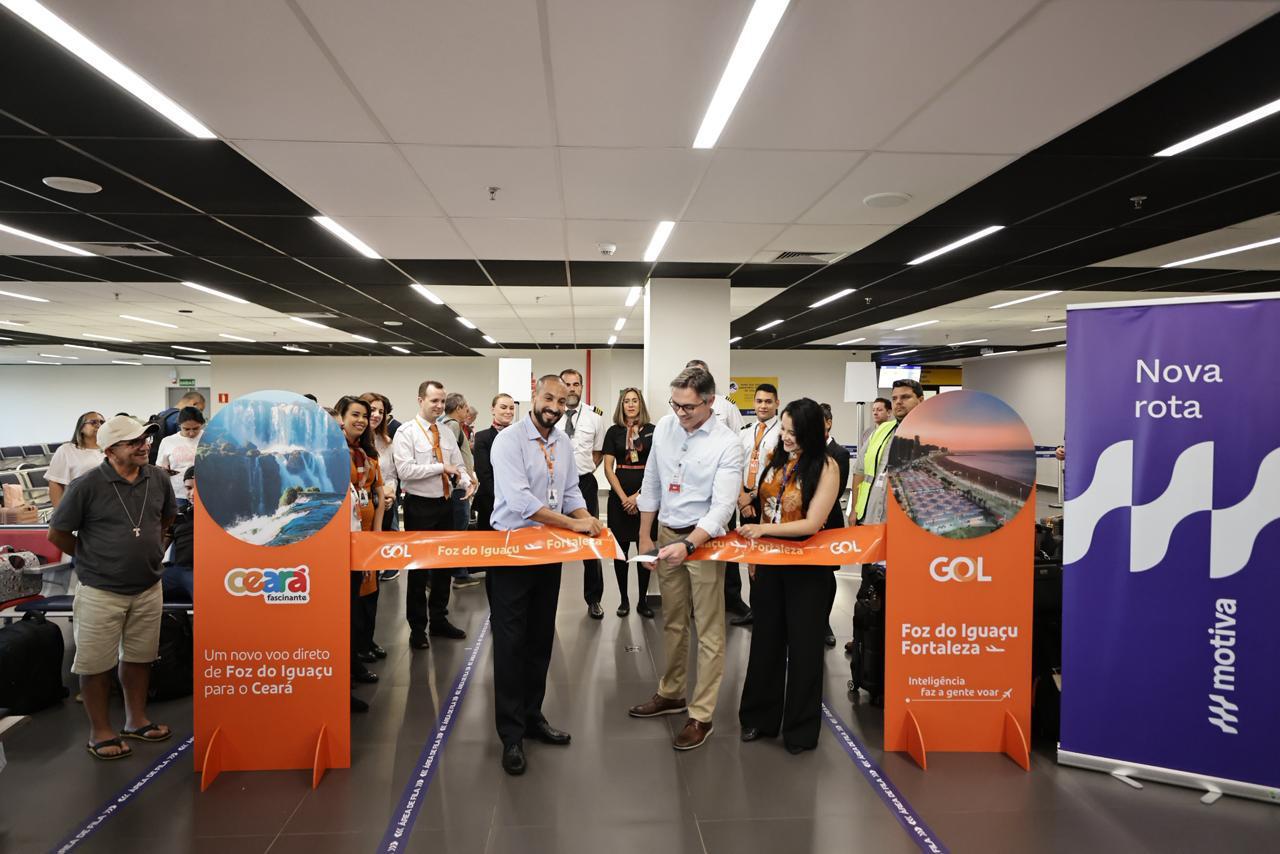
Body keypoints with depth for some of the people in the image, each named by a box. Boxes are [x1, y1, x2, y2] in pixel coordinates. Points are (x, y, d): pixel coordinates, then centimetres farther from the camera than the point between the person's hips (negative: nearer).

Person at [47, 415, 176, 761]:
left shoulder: (158, 479, -2)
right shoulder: (87, 486, -16)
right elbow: (57, 534, -5)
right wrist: (91, 558, 3)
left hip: (148, 588, 5)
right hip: (101, 592, -4)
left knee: (139, 657, 17)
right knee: (97, 664, 7)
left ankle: (136, 720, 32)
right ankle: (100, 732, 23)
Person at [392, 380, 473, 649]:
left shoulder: (447, 434, 9)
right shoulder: (406, 432, -10)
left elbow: (459, 466, 8)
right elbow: (405, 470, -20)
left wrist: (467, 482, -13)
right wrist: (442, 467, -18)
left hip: (444, 504, 6)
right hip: (419, 506, -6)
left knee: (444, 564, 15)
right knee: (419, 568, 4)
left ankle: (439, 620, 30)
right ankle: (417, 627, 18)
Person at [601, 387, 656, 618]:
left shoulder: (652, 430, 1)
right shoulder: (614, 432, 4)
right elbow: (608, 468, 1)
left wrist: (639, 495, -8)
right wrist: (624, 497, -7)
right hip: (620, 497, 1)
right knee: (621, 549, 5)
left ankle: (642, 601, 16)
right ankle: (623, 600, 17)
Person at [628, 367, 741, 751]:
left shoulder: (727, 444, -15)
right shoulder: (664, 427, -1)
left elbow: (722, 506, -20)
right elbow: (651, 483, 8)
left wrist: (688, 545, -33)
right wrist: (645, 537, 8)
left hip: (705, 538, -5)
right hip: (666, 533, 5)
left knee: (709, 630, 2)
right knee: (672, 622, 18)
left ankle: (702, 715, 13)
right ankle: (671, 693, 34)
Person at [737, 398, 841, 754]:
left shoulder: (825, 467, -14)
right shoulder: (776, 458, 1)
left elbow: (812, 523, -19)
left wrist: (763, 530, -22)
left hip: (806, 567, -5)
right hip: (769, 560, 5)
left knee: (802, 644, 11)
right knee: (766, 639, 16)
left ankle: (801, 728, 28)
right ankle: (760, 717, 33)